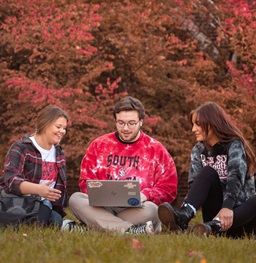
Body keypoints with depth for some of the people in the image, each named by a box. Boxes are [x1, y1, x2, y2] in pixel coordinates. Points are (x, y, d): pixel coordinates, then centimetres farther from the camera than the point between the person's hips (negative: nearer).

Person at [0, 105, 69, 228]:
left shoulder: (58, 153, 16)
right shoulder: (21, 148, -4)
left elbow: (60, 187, 22)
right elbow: (11, 180, -19)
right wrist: (38, 189, -35)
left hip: (41, 204, 6)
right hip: (15, 199, -6)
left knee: (56, 220, -31)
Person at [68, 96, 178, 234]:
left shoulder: (155, 150, 10)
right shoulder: (99, 145, 16)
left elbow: (169, 189, 5)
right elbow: (86, 181, 12)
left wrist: (145, 195, -15)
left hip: (136, 207, -2)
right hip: (102, 207, 2)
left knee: (150, 209, -35)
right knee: (75, 199, -28)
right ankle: (130, 229, -42)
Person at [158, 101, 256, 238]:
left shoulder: (234, 145, -4)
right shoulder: (199, 150, 10)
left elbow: (236, 177, -21)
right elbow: (194, 183, -5)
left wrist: (228, 207, -40)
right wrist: (186, 209, -27)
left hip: (241, 214, -2)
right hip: (215, 213, 2)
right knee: (208, 172, -21)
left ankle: (216, 225, -56)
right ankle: (183, 216, -46)